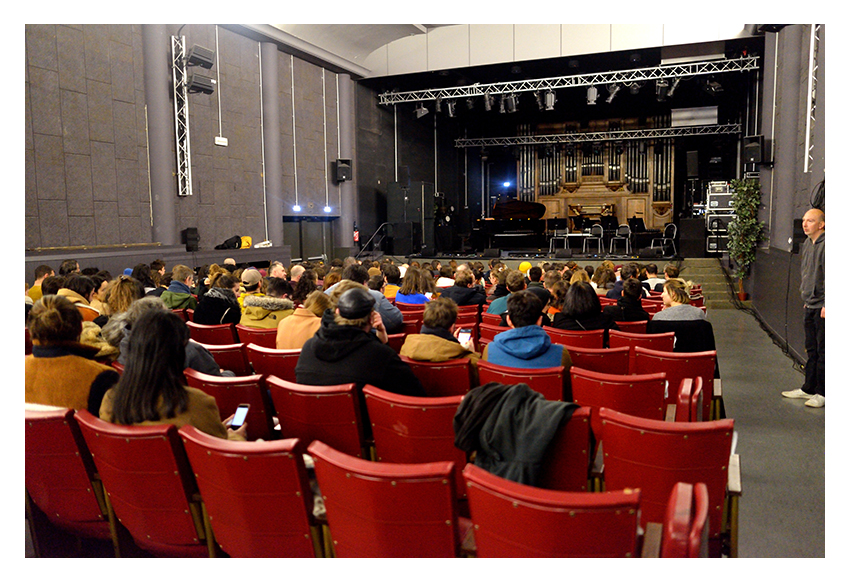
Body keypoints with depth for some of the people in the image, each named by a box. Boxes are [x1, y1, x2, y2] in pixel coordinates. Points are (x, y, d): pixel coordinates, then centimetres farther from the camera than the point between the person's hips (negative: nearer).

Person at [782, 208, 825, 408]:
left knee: (822, 351, -2)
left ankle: (822, 393, 6)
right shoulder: (808, 243, 13)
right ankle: (809, 389, 26)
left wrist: (826, 305, -20)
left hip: (822, 307, -9)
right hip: (810, 306, 9)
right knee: (811, 350, 16)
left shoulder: (825, 245, -16)